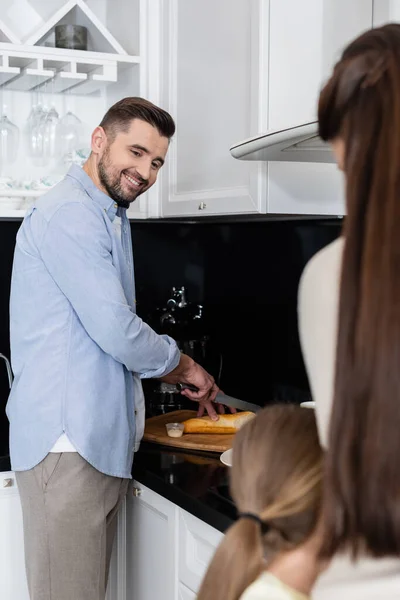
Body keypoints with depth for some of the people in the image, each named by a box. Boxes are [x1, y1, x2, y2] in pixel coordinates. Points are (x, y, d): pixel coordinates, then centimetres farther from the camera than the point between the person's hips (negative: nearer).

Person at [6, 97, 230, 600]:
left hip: (102, 439, 10)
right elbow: (116, 331, -19)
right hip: (67, 441, -10)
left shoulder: (110, 217, 20)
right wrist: (182, 365, -2)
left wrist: (178, 378, 17)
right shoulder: (70, 213, -14)